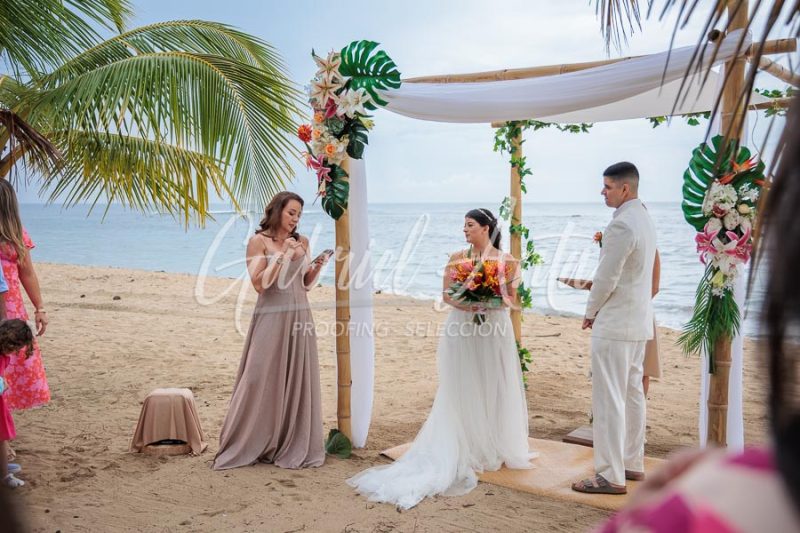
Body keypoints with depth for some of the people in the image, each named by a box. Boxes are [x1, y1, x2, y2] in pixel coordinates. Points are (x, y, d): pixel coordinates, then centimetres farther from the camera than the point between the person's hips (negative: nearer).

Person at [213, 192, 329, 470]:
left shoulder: (302, 242, 12)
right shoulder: (259, 241, -2)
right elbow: (259, 284, -11)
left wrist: (318, 267, -2)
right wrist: (282, 255, -15)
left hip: (299, 318, 5)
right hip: (271, 318, -5)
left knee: (298, 381, 6)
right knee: (262, 380, -3)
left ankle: (293, 446, 17)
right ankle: (249, 446, 11)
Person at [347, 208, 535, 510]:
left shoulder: (506, 261, 1)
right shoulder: (457, 258, 4)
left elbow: (512, 298, 3)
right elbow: (447, 295, 2)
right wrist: (465, 303, -16)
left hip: (494, 330, 0)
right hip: (462, 330, 0)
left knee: (494, 389, 5)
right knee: (462, 391, 3)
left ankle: (496, 449, 18)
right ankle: (466, 450, 13)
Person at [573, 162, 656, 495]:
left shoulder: (621, 225, -19)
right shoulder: (644, 220, 12)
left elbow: (606, 279, -18)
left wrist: (590, 312, -3)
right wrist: (592, 283, 14)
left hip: (614, 324, -10)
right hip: (639, 322, 10)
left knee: (608, 399, -5)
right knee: (632, 394, 16)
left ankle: (611, 476, 1)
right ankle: (632, 463, 26)